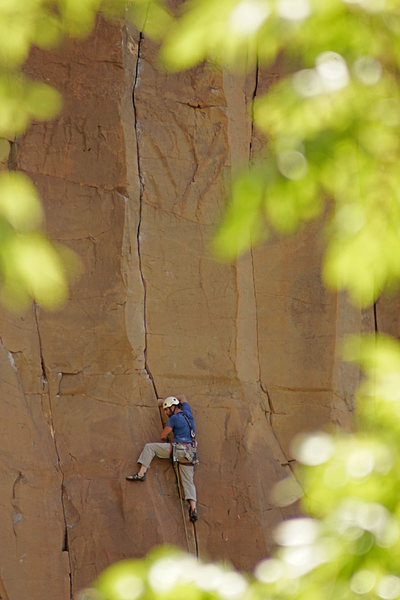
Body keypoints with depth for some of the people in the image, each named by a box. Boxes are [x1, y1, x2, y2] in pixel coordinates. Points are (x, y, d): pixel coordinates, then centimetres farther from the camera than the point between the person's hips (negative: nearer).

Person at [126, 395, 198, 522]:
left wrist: (165, 440, 25)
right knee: (188, 482, 3)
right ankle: (193, 509, -12)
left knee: (149, 447, 2)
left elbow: (163, 435, 1)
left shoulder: (174, 418, -6)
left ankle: (141, 473, -9)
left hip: (179, 449, -7)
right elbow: (183, 401, 36)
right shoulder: (187, 412, 14)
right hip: (189, 453, 7)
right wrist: (163, 401, 42)